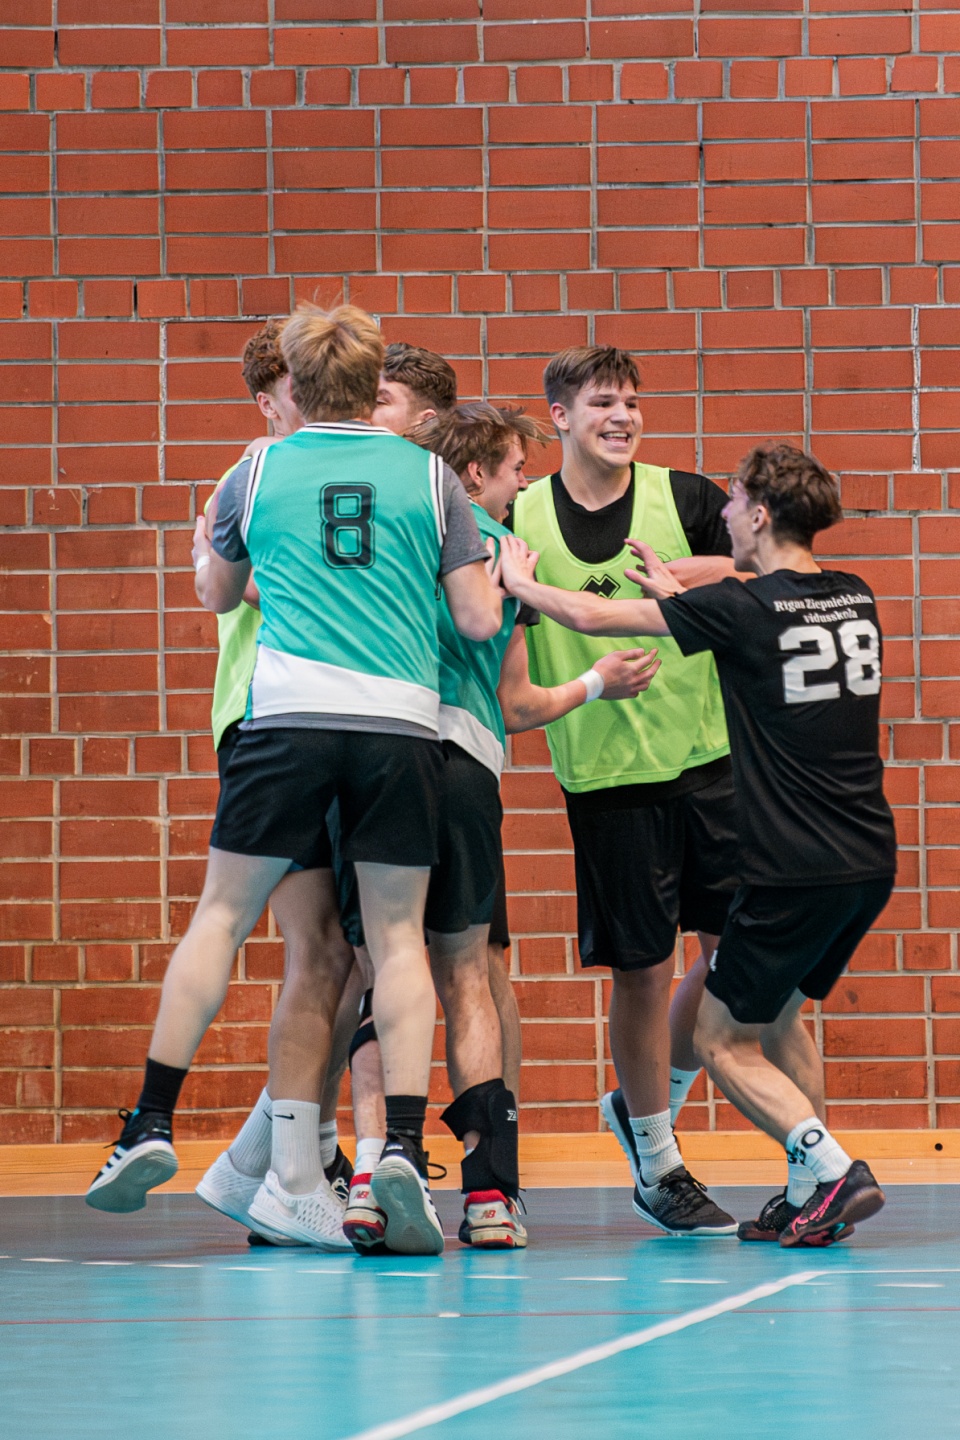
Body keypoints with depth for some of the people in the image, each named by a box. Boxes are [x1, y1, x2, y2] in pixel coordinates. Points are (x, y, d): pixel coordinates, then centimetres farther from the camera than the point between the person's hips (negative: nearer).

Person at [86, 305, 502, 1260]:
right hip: (403, 722, 0)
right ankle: (403, 1151, -8)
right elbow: (480, 622, 4)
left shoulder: (257, 474, 10)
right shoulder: (430, 477, 8)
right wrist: (502, 576, 25)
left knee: (222, 915, 9)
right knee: (398, 937, 5)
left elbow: (217, 598, 25)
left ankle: (152, 1125, 6)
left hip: (289, 715, 0)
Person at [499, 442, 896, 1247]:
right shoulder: (855, 600, 7)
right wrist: (676, 594, 26)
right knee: (777, 1016, 25)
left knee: (722, 1038, 6)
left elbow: (594, 617, -9)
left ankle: (834, 1170, -10)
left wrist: (519, 581, 9)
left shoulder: (745, 608, -12)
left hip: (794, 871, -7)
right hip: (870, 862, 7)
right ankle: (811, 1197, 17)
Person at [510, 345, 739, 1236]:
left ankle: (644, 1105, 25)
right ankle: (656, 1166, 16)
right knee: (642, 968, 1)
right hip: (606, 772, -2)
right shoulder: (520, 521, 1)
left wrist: (697, 572, -13)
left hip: (709, 754, 2)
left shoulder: (687, 500, 2)